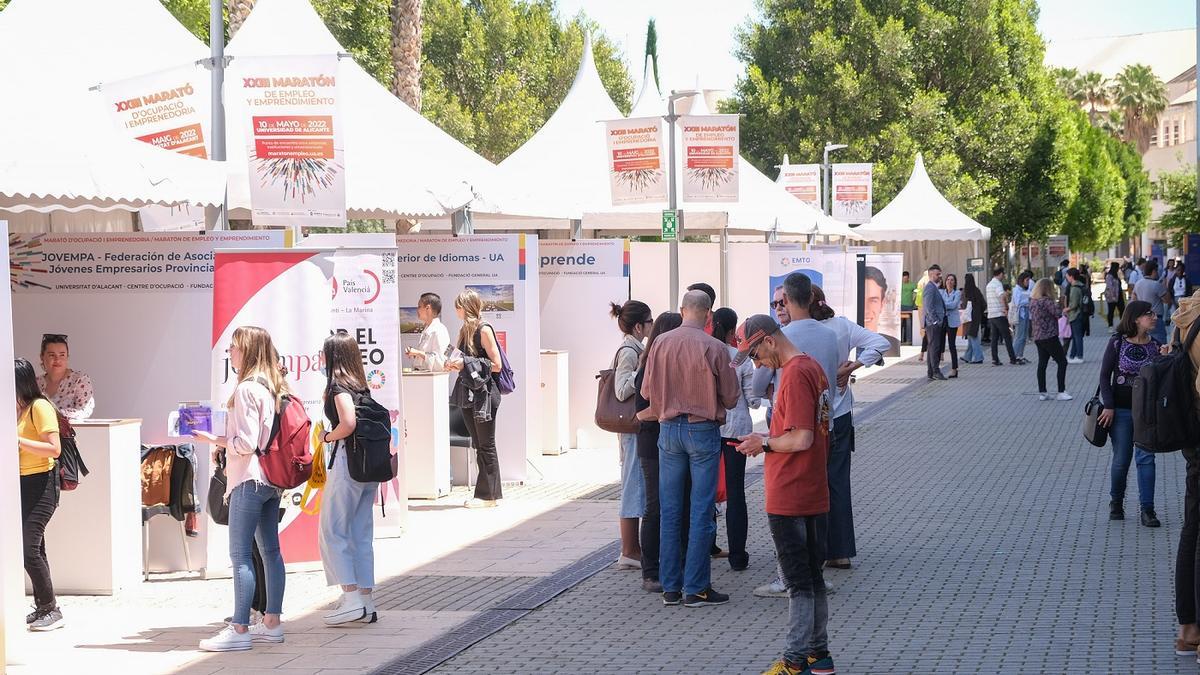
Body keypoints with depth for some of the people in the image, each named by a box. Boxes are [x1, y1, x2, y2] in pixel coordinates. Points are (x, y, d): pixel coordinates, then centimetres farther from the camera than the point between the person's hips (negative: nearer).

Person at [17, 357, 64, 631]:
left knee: (28, 547, -14)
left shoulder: (40, 407, -13)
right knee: (33, 548, 10)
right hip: (22, 485, 9)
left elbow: (54, 449, -20)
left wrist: (17, 440, -24)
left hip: (40, 484, -9)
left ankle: (51, 610, -7)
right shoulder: (18, 408, 14)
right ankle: (42, 609, 16)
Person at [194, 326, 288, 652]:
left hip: (249, 480, -9)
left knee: (240, 555, -8)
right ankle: (272, 623, 17)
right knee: (270, 551, 12)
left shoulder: (247, 389, -15)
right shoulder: (274, 388, 12)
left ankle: (239, 630, -9)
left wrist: (213, 439, -6)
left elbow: (246, 443, -19)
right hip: (272, 479, 9)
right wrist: (224, 446, 17)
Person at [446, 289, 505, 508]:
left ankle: (488, 494, 3)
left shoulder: (484, 330, -11)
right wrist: (454, 365, 1)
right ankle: (488, 492, 16)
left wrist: (466, 363, -16)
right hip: (468, 393, 9)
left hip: (483, 392, -8)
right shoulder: (465, 330, 13)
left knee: (486, 445, -2)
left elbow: (496, 365, -14)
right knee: (479, 445, 10)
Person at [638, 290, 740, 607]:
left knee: (669, 510, 10)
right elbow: (731, 397, -4)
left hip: (669, 429, 4)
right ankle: (696, 588, 2)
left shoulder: (660, 344, -2)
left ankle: (670, 587, 13)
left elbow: (647, 391, 5)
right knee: (701, 510, 1)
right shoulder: (714, 348, -12)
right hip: (703, 430, -3)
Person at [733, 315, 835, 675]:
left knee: (798, 581, -3)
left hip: (789, 499, -10)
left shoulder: (794, 374, -18)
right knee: (813, 578, 14)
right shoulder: (813, 367, 12)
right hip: (815, 495, 10)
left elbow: (802, 439, -24)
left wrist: (764, 443, -8)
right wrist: (768, 440, 10)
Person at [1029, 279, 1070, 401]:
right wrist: (1058, 304, -5)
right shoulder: (1046, 301, -16)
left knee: (1042, 364, 11)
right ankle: (1061, 392, -4)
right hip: (1049, 337, -8)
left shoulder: (1032, 301, 9)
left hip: (1038, 338, 8)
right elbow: (1058, 313, -23)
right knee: (1062, 362, 0)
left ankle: (1042, 392, 10)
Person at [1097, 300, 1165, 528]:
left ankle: (1147, 509, -3)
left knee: (1145, 457, -5)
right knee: (1121, 460, 6)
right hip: (1121, 409, -2)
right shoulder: (1117, 343, -6)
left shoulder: (1156, 345, 2)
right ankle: (1116, 502, 27)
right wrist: (1108, 406, -8)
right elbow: (1105, 375, -4)